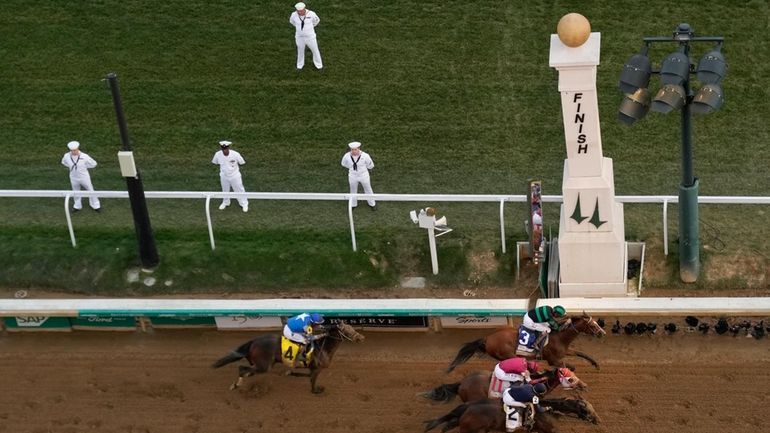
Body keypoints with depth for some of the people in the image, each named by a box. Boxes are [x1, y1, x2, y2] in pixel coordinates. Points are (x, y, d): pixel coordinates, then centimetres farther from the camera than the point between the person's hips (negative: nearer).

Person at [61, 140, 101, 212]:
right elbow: (63, 162, 8)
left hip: (84, 177, -2)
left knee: (90, 190, 12)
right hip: (74, 177, 2)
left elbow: (93, 163, -11)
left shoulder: (84, 156, -25)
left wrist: (83, 167, -9)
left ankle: (96, 205, 30)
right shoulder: (66, 156, -17)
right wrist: (71, 166, -1)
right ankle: (77, 206, 43)